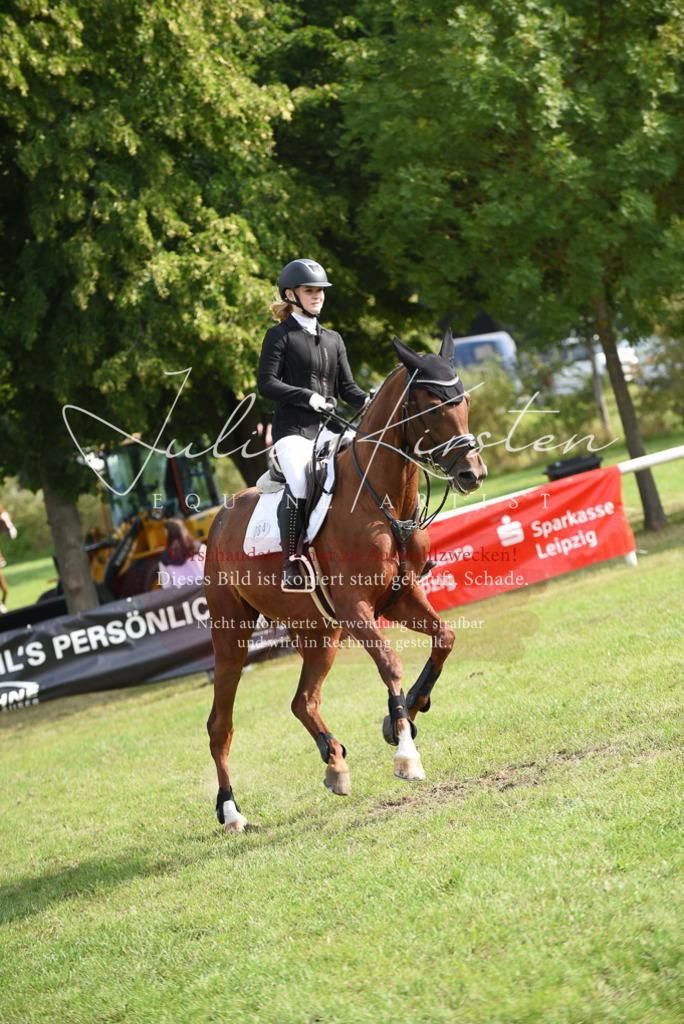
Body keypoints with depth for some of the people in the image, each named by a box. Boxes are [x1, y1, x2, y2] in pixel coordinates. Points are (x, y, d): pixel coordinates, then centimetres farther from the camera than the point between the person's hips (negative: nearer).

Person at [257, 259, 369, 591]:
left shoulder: (333, 339, 22)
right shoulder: (280, 336, 5)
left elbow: (346, 387, 17)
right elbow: (266, 383, -4)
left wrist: (370, 401, -4)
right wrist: (308, 396, -15)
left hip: (329, 429, 6)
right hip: (293, 429, -6)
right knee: (300, 484, -31)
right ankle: (290, 563, -21)